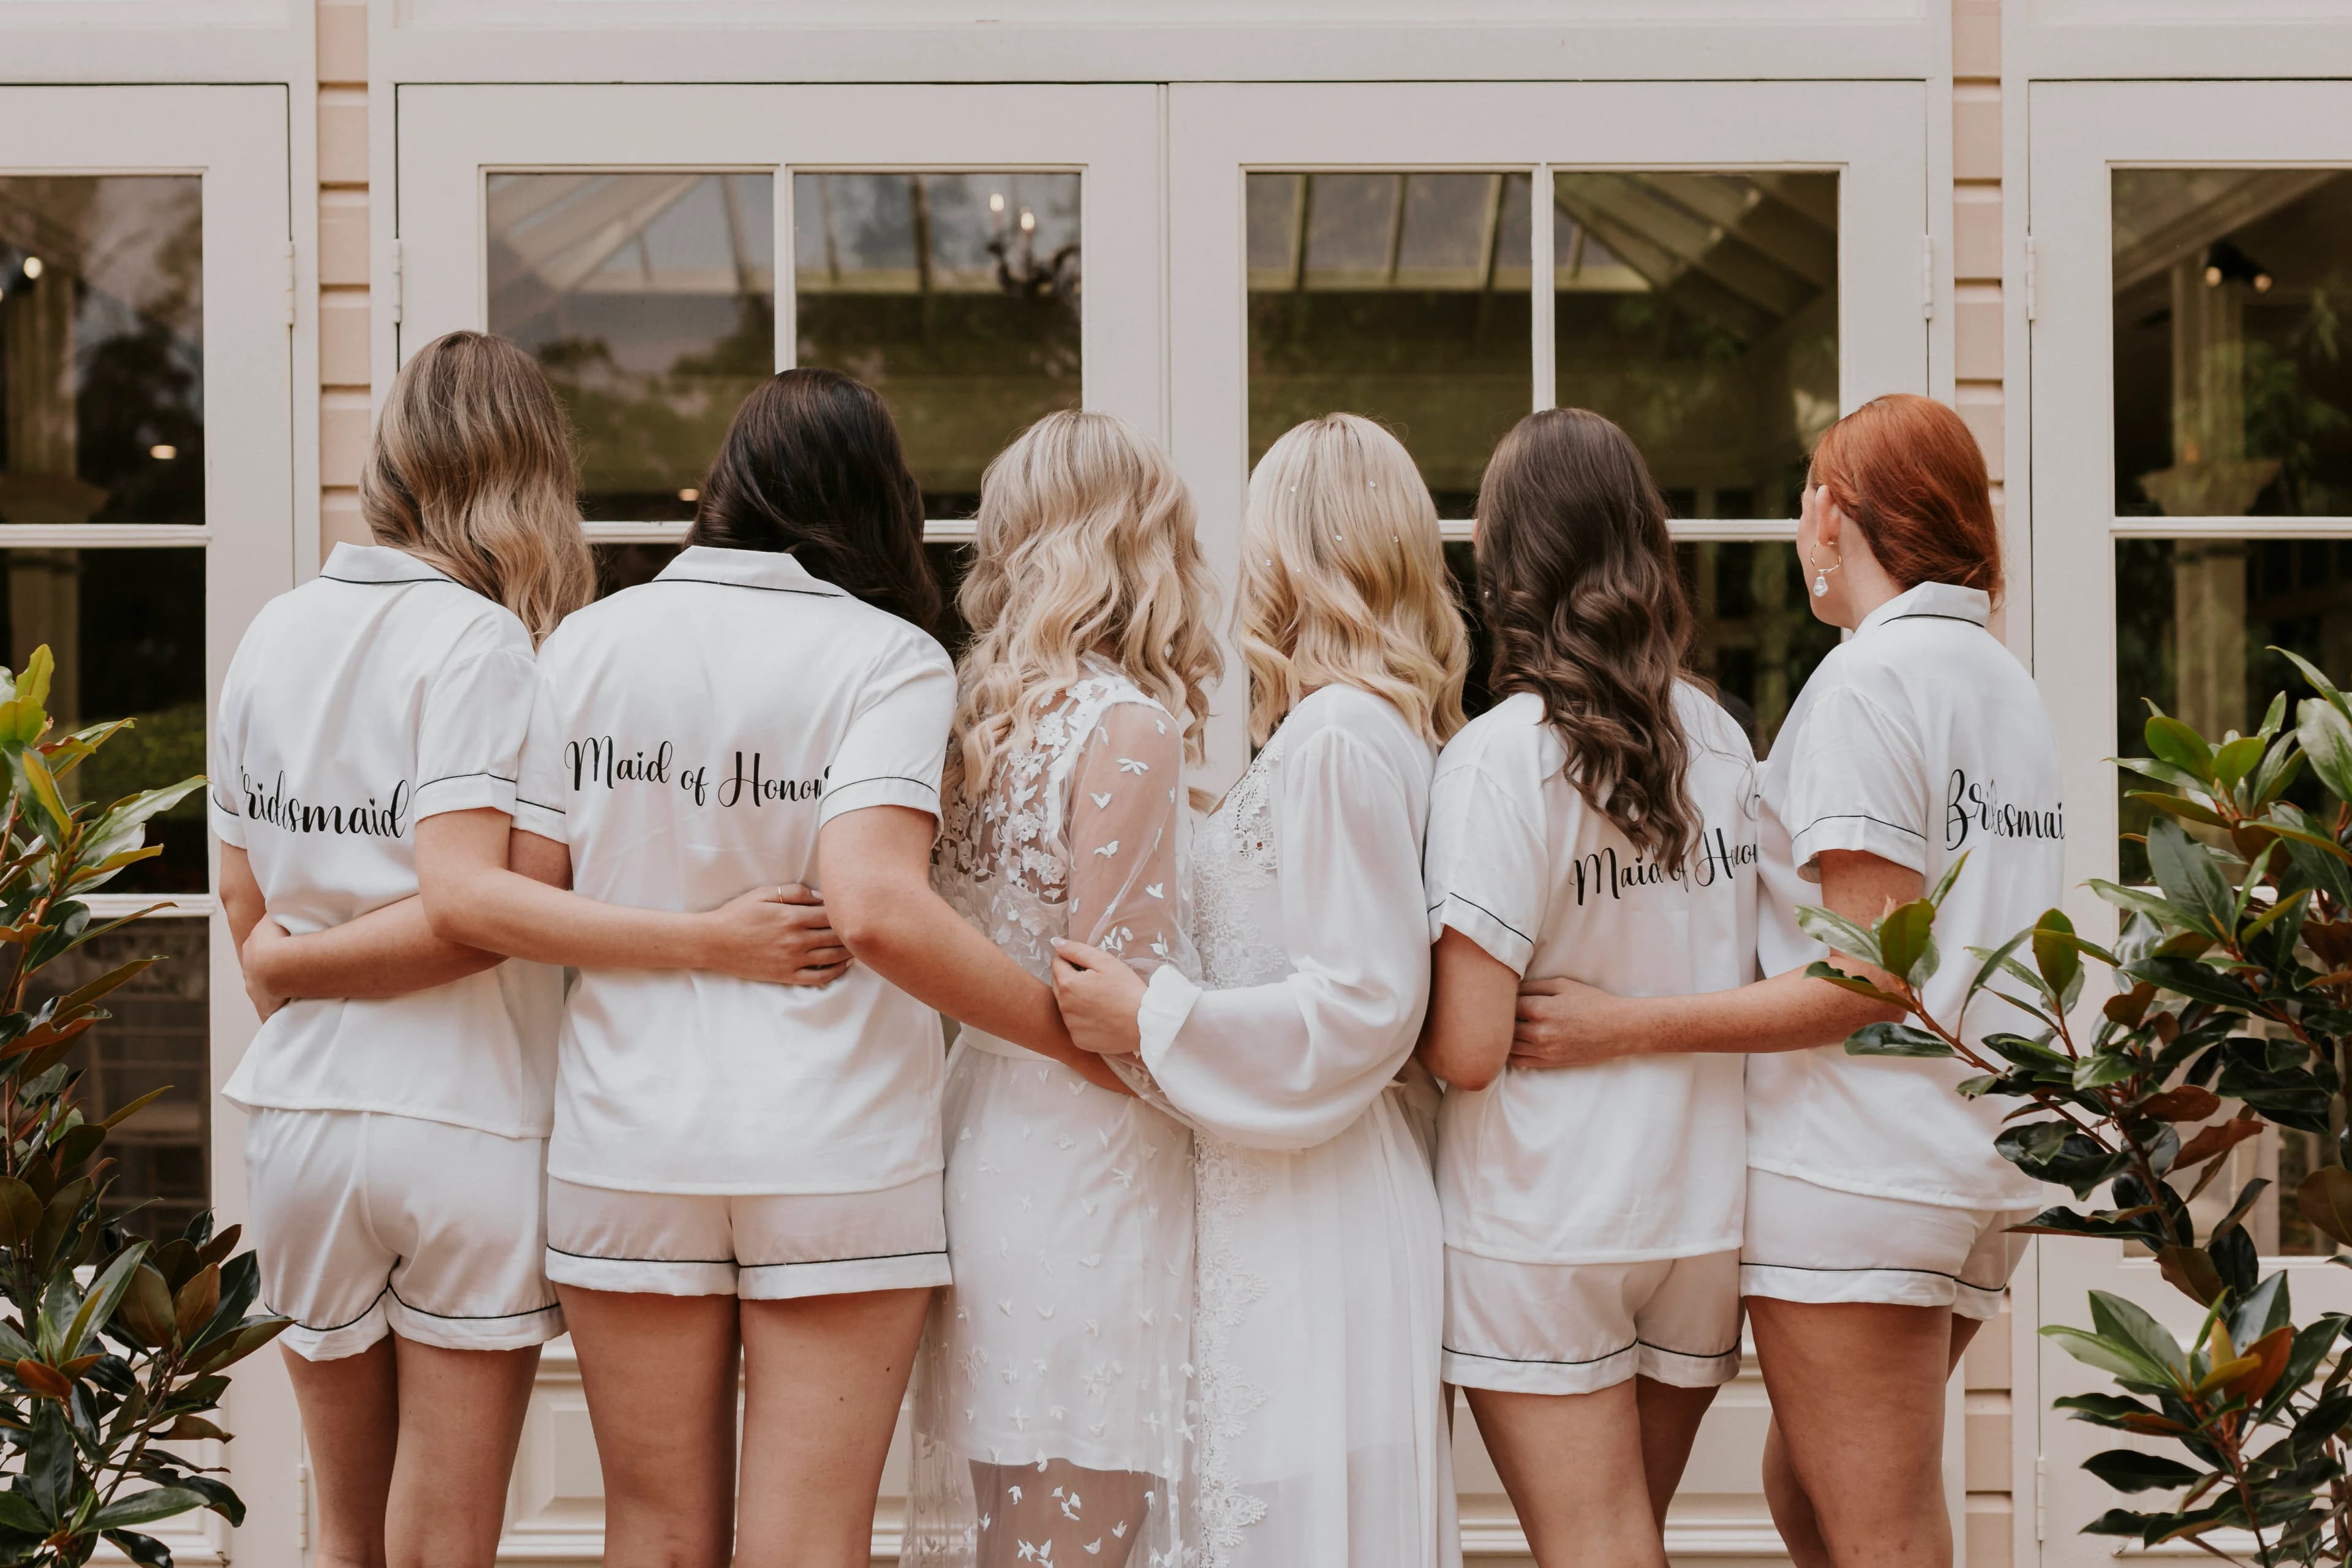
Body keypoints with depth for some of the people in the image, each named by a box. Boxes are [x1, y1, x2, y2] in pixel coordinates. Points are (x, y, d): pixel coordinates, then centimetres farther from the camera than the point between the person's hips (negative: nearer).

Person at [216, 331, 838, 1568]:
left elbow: (247, 911, 8)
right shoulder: (479, 642, -10)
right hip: (464, 1120, -5)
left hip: (299, 1116, 5)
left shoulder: (270, 635, 7)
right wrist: (702, 940, -15)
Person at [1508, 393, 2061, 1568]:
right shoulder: (2007, 682, 15)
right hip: (1986, 1163, 8)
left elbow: (1869, 980, -17)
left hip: (1857, 1165, -8)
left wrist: (1622, 1027, -18)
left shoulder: (1866, 680, -11)